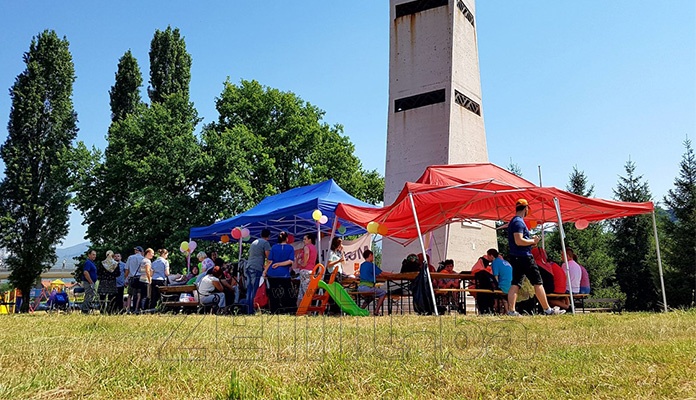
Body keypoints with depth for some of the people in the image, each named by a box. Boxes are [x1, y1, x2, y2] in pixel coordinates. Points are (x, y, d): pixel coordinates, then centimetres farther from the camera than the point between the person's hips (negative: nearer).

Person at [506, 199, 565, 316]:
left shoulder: (513, 222, 17)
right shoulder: (519, 222, -14)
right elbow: (519, 241, -24)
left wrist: (531, 241, 15)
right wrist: (533, 241, -10)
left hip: (515, 257, 10)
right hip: (524, 257, -9)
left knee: (515, 283, 4)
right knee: (537, 282, -1)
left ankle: (511, 311, -1)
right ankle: (547, 309, 5)